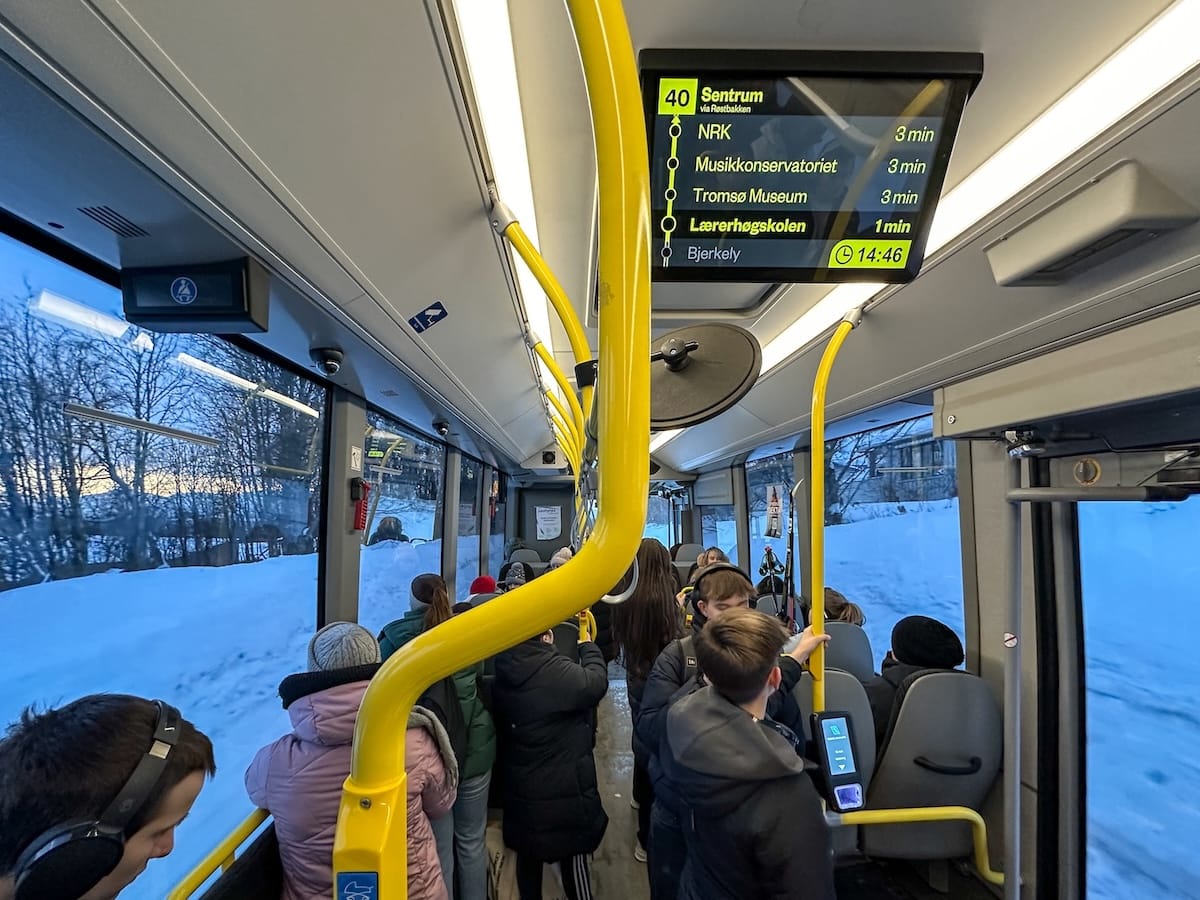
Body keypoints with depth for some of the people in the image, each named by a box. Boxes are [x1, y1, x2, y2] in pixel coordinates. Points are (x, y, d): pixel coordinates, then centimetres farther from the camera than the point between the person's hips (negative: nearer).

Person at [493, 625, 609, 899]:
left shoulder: (504, 670, -8)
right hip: (565, 788, -6)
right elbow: (597, 682, -12)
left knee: (528, 855, 23)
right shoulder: (557, 672, -29)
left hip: (520, 787, 6)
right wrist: (587, 643, 0)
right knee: (574, 857, 14)